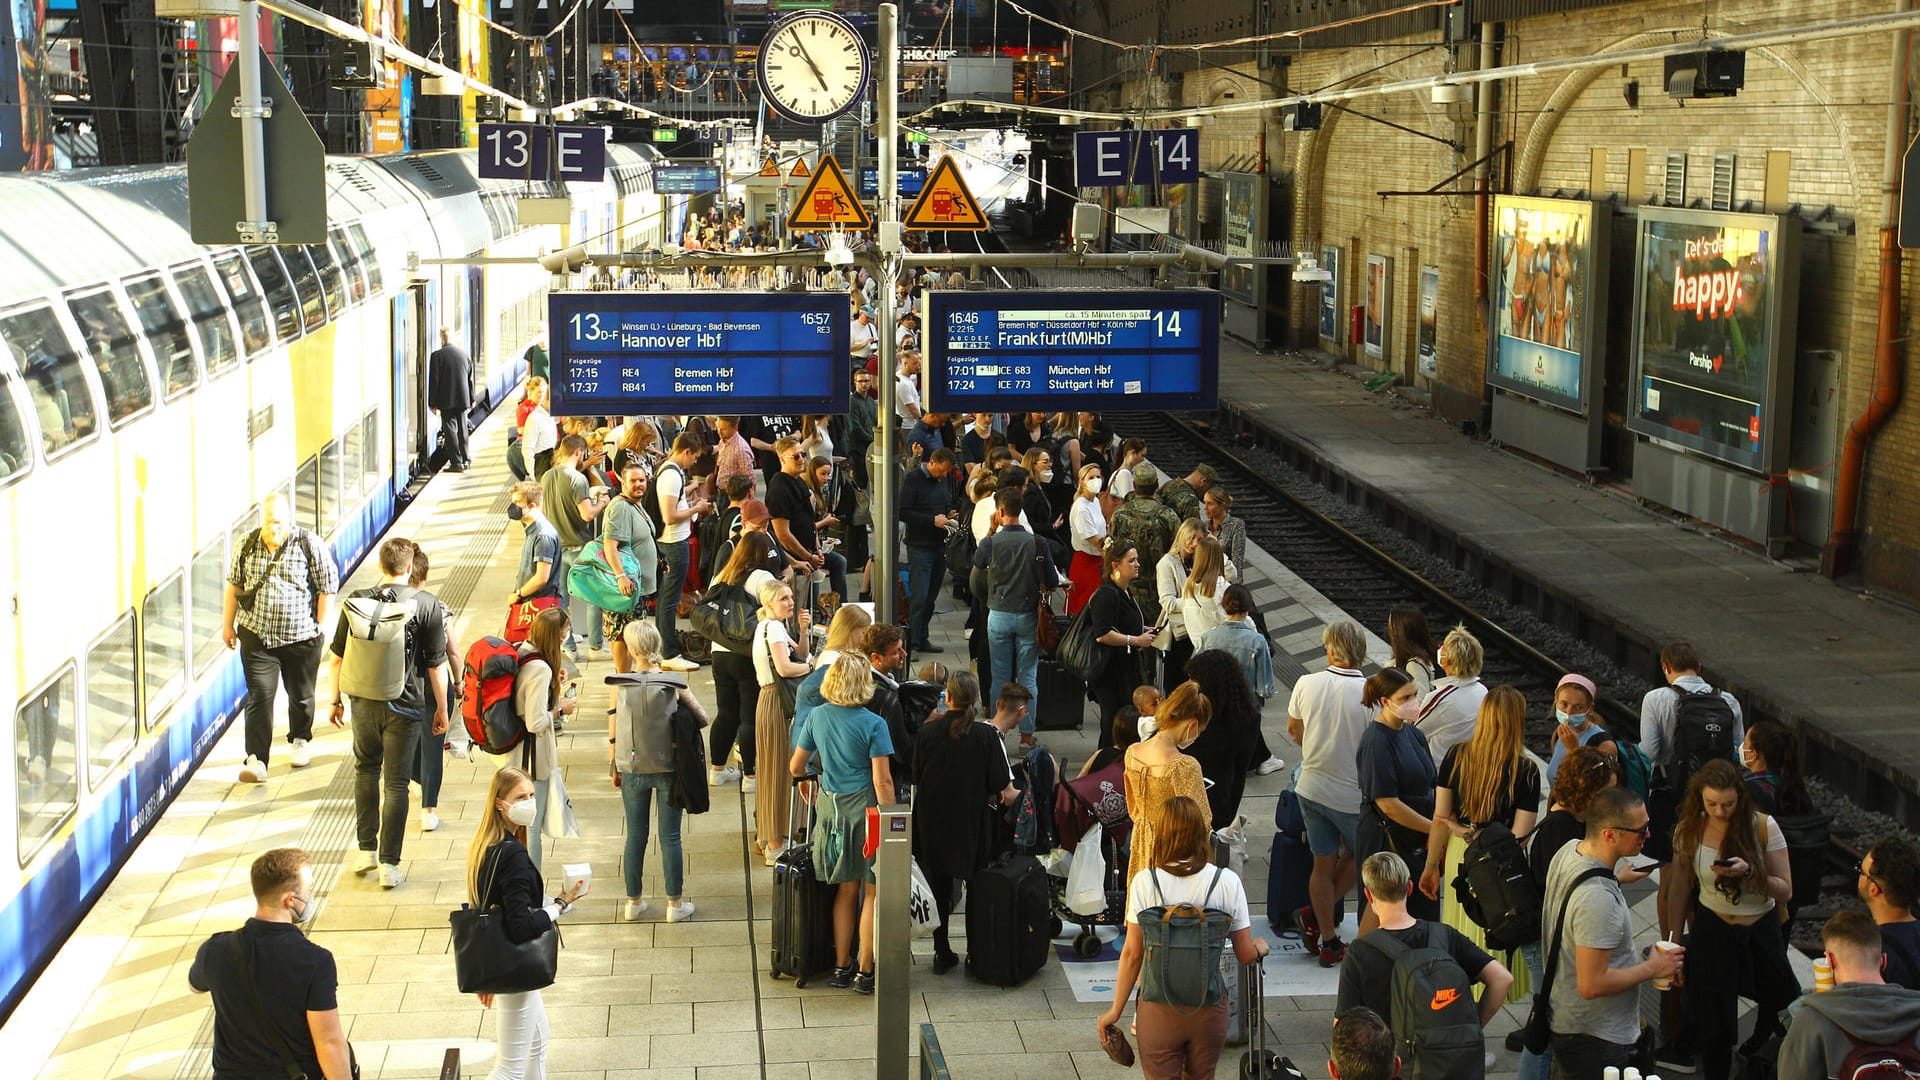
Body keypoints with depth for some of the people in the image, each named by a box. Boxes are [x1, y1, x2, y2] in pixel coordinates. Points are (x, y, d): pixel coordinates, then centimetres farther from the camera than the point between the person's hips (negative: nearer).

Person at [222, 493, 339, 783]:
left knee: (301, 695, 14)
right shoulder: (248, 545, 3)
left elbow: (327, 589, -4)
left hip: (301, 637, -1)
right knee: (260, 696, -6)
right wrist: (228, 625, 13)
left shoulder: (310, 545, -8)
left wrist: (321, 629, -5)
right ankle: (256, 759, -8)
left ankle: (301, 740, 40)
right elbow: (233, 586, 13)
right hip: (256, 636, 1)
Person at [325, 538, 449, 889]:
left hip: (364, 702, 2)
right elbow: (436, 665, -8)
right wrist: (441, 709, 4)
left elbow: (338, 660, 1)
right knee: (395, 784, 5)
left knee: (366, 769, 24)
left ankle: (365, 849, 25)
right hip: (405, 704, -2)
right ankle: (389, 865, 7)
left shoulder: (357, 601, -5)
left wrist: (336, 699, 16)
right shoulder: (426, 605, -11)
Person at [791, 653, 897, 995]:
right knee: (873, 891, 7)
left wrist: (810, 772, 31)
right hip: (865, 807, -5)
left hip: (831, 806, 5)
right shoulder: (872, 724, -14)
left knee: (847, 889, 18)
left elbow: (796, 767, 10)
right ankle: (865, 972, 10)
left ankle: (842, 966, 25)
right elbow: (882, 781, -17)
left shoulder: (817, 717, 0)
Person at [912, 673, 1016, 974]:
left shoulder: (927, 731, -7)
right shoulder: (987, 735, -12)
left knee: (938, 885, 12)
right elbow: (1002, 787, -12)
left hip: (932, 822, 2)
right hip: (972, 823, -2)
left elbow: (915, 778, 0)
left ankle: (941, 953, 17)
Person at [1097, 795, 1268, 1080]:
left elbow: (1132, 954, -7)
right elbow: (1245, 954, -2)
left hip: (1159, 1010, -1)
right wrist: (1260, 948, 21)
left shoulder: (1144, 882, -11)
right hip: (1209, 1008, 1)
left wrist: (1115, 1010, 3)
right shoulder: (1227, 882, -8)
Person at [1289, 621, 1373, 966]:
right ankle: (1314, 915, 14)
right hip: (1353, 794, -4)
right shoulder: (1371, 694, -21)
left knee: (1323, 865, 15)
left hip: (1311, 788, 4)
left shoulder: (1306, 684, -9)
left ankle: (1329, 943, 23)